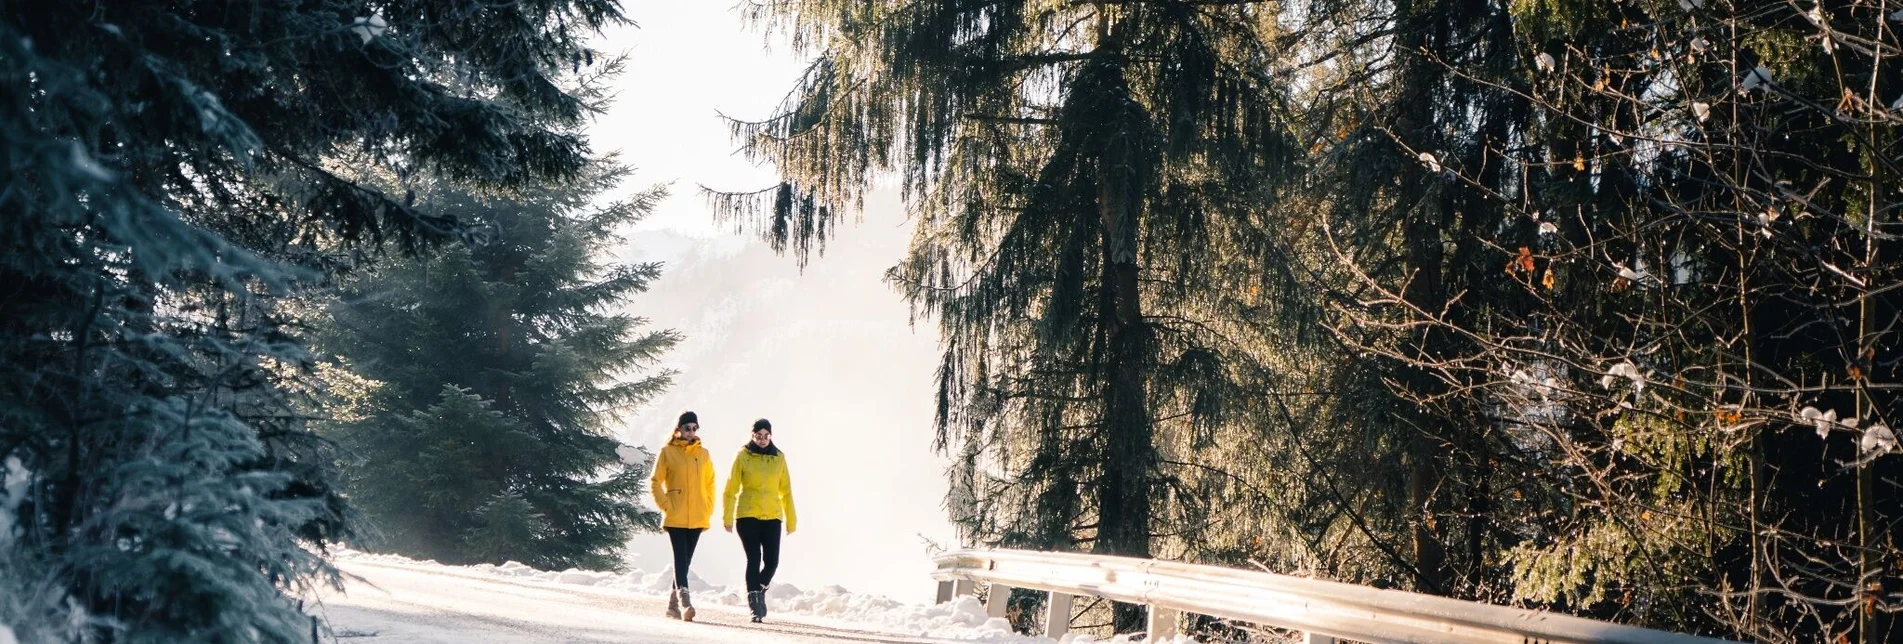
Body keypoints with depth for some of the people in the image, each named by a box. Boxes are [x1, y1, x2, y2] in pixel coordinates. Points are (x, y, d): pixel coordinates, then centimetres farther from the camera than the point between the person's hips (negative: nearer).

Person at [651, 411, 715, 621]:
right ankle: (684, 601, -23)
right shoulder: (668, 452, -1)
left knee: (685, 560, 9)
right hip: (675, 517, -4)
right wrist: (666, 506, -8)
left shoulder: (703, 454, 10)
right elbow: (655, 483, 0)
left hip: (697, 518, 4)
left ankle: (674, 604, 18)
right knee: (681, 559, -14)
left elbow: (710, 484, 16)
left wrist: (708, 510, 7)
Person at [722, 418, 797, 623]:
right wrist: (728, 517, -3)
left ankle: (759, 592, 25)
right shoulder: (743, 456, 0)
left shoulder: (778, 458, 7)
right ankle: (755, 606, -5)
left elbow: (786, 490, 10)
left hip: (772, 517, 2)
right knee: (754, 560, -9)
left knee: (772, 562, -4)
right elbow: (731, 489, 1)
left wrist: (791, 519, 9)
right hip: (747, 516, -2)